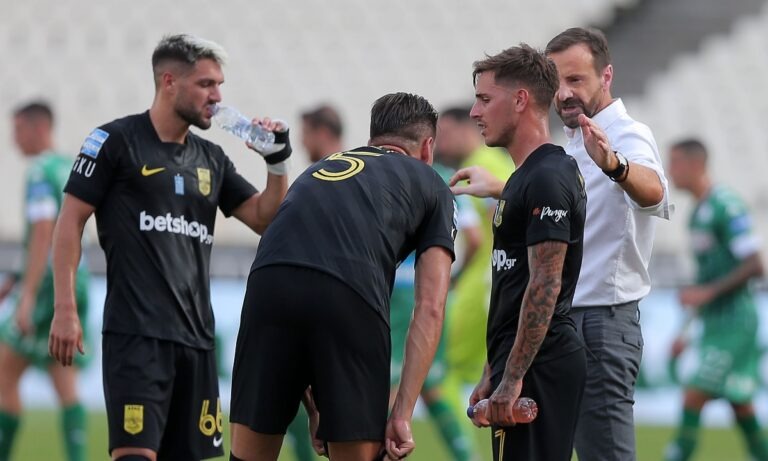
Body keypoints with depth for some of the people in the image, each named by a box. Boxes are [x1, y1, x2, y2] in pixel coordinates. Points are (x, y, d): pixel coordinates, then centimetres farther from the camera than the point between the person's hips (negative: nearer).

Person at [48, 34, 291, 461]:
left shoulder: (211, 159, 17)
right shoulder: (116, 141, -1)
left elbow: (266, 219, 19)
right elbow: (71, 222, -2)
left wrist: (278, 161, 3)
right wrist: (66, 310, -8)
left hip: (196, 336, 7)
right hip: (136, 332, -6)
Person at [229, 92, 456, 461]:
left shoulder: (321, 170, 38)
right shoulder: (431, 185, 26)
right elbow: (429, 307, 13)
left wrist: (312, 405, 35)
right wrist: (402, 412, 9)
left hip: (267, 284, 3)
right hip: (351, 298, -3)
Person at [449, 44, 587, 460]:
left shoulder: (546, 179, -13)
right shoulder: (527, 176, 18)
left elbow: (545, 286, -19)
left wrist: (512, 379, -21)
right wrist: (493, 372, 24)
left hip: (536, 365, -10)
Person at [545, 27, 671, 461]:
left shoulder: (628, 136, -15)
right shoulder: (576, 142, 15)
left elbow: (652, 190, -41)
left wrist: (613, 165, -61)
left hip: (602, 322, -10)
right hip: (568, 318, 10)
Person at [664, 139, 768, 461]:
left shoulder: (726, 206, -15)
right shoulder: (698, 212, 15)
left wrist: (707, 291, -23)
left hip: (734, 321, -9)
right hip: (713, 322, 9)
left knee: (694, 397, -12)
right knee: (740, 404, 9)